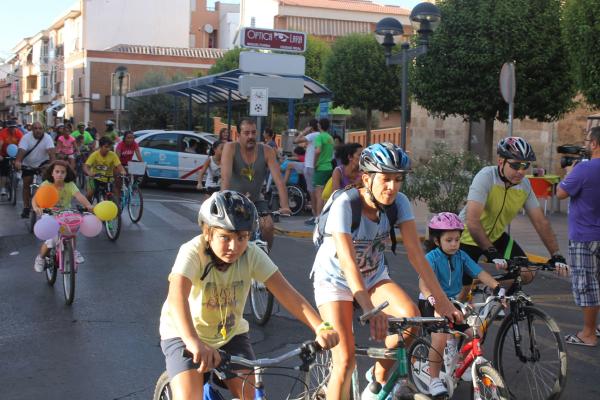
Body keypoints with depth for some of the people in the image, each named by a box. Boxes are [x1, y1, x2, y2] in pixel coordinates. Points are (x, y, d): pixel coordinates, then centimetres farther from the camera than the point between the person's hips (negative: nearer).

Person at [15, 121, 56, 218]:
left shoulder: (47, 138, -18)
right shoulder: (26, 137, -17)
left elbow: (51, 151, -31)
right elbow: (21, 150, -30)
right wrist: (17, 162, -48)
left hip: (43, 162, -1)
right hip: (28, 164, 1)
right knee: (26, 184, -4)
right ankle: (26, 207, 6)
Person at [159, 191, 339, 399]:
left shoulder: (252, 255, -16)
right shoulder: (193, 252, -27)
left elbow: (286, 292, -23)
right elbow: (177, 297, -44)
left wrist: (320, 327, -38)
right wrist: (194, 343, -61)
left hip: (231, 333, 4)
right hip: (184, 335, -3)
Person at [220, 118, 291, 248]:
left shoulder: (267, 151, -12)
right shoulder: (230, 148, -17)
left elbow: (278, 180, -19)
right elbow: (225, 177, -28)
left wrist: (284, 206, -31)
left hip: (256, 200, 2)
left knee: (268, 226, -19)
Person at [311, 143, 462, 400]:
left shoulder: (399, 202, -15)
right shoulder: (344, 205, -29)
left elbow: (415, 252, -20)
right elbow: (348, 262, -39)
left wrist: (441, 300, -29)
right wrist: (371, 310, -50)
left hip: (373, 276, 4)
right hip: (335, 279, -4)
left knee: (412, 316, -23)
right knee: (346, 359, -17)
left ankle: (379, 377, 1)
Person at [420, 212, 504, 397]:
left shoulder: (461, 256, -2)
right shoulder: (432, 257, -16)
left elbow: (480, 273, -11)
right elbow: (424, 281, -32)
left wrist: (497, 287, -28)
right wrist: (430, 297, -52)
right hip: (433, 304, -5)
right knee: (440, 337, -25)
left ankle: (452, 343, 21)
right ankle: (434, 380, -9)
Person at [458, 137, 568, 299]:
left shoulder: (525, 185, -12)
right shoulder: (485, 177, -29)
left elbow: (541, 222, -8)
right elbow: (472, 221, -37)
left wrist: (556, 255, -16)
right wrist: (492, 253, -42)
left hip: (495, 236, 5)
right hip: (469, 238, -5)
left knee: (526, 275, -10)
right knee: (461, 289, -3)